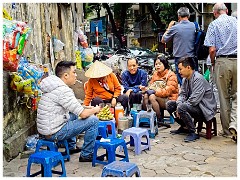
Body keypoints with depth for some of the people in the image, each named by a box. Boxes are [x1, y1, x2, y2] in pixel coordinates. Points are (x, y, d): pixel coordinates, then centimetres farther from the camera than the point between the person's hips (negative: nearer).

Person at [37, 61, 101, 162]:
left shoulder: (55, 86, 10)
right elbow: (83, 114, -20)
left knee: (74, 114, 31)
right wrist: (95, 110, 0)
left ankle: (71, 146, 33)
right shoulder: (63, 90, -20)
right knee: (93, 120, -11)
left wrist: (87, 108, 13)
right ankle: (86, 155, 2)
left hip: (45, 129, 10)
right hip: (53, 133, -10)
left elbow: (72, 106, 24)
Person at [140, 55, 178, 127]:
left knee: (152, 97, -30)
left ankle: (159, 119, -16)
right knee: (145, 96, -22)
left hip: (169, 99, -6)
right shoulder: (155, 74, 11)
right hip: (158, 96, 6)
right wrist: (146, 89, -13)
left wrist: (154, 91, -22)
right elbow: (151, 85, 11)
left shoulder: (171, 75, -10)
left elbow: (168, 91, -19)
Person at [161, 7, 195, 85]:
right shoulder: (194, 26, -3)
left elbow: (163, 40, 2)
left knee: (181, 80, 4)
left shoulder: (175, 28, -10)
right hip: (191, 57, 3)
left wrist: (169, 27, 12)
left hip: (179, 58, -3)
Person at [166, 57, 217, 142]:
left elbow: (194, 100, -29)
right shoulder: (185, 79, 5)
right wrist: (178, 104, -16)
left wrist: (180, 106, -20)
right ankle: (184, 127, 16)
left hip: (205, 109, -9)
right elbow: (182, 94, 6)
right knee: (169, 104, 4)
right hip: (193, 106, 9)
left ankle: (192, 133, -16)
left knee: (181, 107, -33)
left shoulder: (198, 79, -22)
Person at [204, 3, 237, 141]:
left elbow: (212, 49, -8)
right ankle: (234, 124, -7)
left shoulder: (214, 25, -1)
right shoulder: (236, 21, 8)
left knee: (224, 97, 7)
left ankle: (227, 130, 14)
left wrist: (213, 63, 7)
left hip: (222, 62, -2)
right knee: (236, 95, 10)